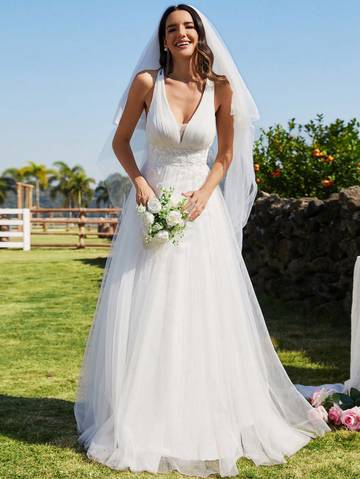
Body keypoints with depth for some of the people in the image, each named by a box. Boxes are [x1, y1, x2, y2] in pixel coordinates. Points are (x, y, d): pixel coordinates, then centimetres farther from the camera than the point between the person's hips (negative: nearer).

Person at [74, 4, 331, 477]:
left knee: (204, 313, 3)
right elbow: (121, 141, 5)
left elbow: (227, 153, 7)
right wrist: (139, 181, -10)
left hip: (201, 207, 1)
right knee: (145, 314, 2)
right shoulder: (147, 82, -5)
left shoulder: (220, 87, -3)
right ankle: (144, 418, 14)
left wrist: (205, 193, -8)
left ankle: (204, 418, 17)